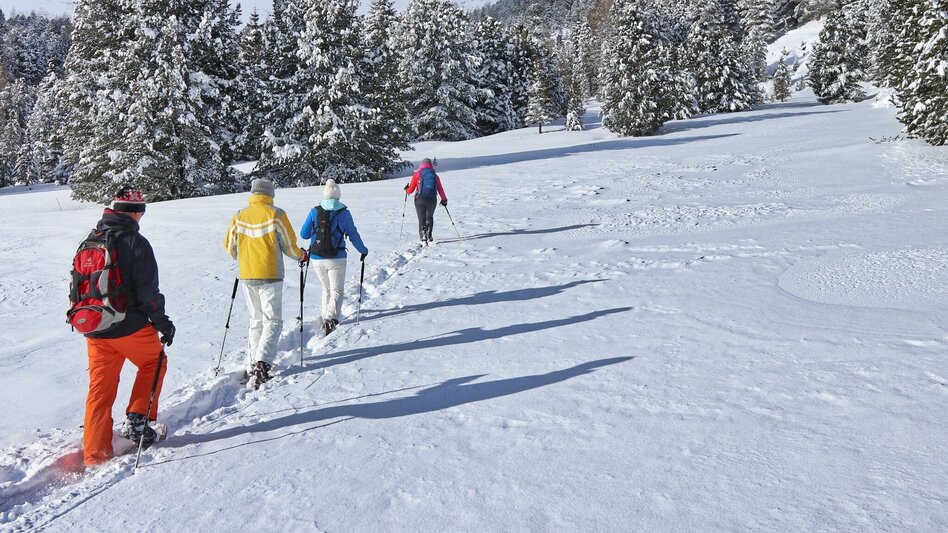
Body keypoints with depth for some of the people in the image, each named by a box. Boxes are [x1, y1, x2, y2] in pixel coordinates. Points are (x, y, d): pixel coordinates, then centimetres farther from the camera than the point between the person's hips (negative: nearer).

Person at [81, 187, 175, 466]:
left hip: (93, 330, 6)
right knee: (154, 362, 21)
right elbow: (148, 291, -16)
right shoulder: (135, 242, -14)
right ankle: (137, 420, 12)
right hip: (129, 327, -6)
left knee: (100, 388, 12)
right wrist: (163, 323, -5)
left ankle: (94, 455, 14)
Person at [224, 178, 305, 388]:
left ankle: (254, 362, 16)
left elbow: (230, 247, 10)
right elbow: (289, 245, -6)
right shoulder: (276, 214, -10)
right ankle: (263, 361, -15)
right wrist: (301, 255, 15)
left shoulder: (239, 216, 2)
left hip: (246, 276, 4)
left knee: (256, 320, 17)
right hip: (270, 276, -4)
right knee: (273, 321, 1)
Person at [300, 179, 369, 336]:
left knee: (326, 289, 22)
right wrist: (363, 251, 16)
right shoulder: (344, 213, -4)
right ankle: (331, 318, -20)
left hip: (317, 259, 3)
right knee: (337, 291, 2)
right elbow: (353, 236, 1)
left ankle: (326, 316, 21)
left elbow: (304, 234, 4)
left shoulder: (314, 212, 0)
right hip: (337, 258, -3)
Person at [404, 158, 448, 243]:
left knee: (422, 219, 1)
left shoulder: (417, 174, 5)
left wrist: (406, 190, 28)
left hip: (420, 200, -2)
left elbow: (410, 190, 5)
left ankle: (423, 235, -18)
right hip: (432, 200, 2)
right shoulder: (435, 175, 10)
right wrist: (444, 199, 23)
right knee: (430, 217, 23)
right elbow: (440, 189, 10)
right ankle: (429, 235, 14)